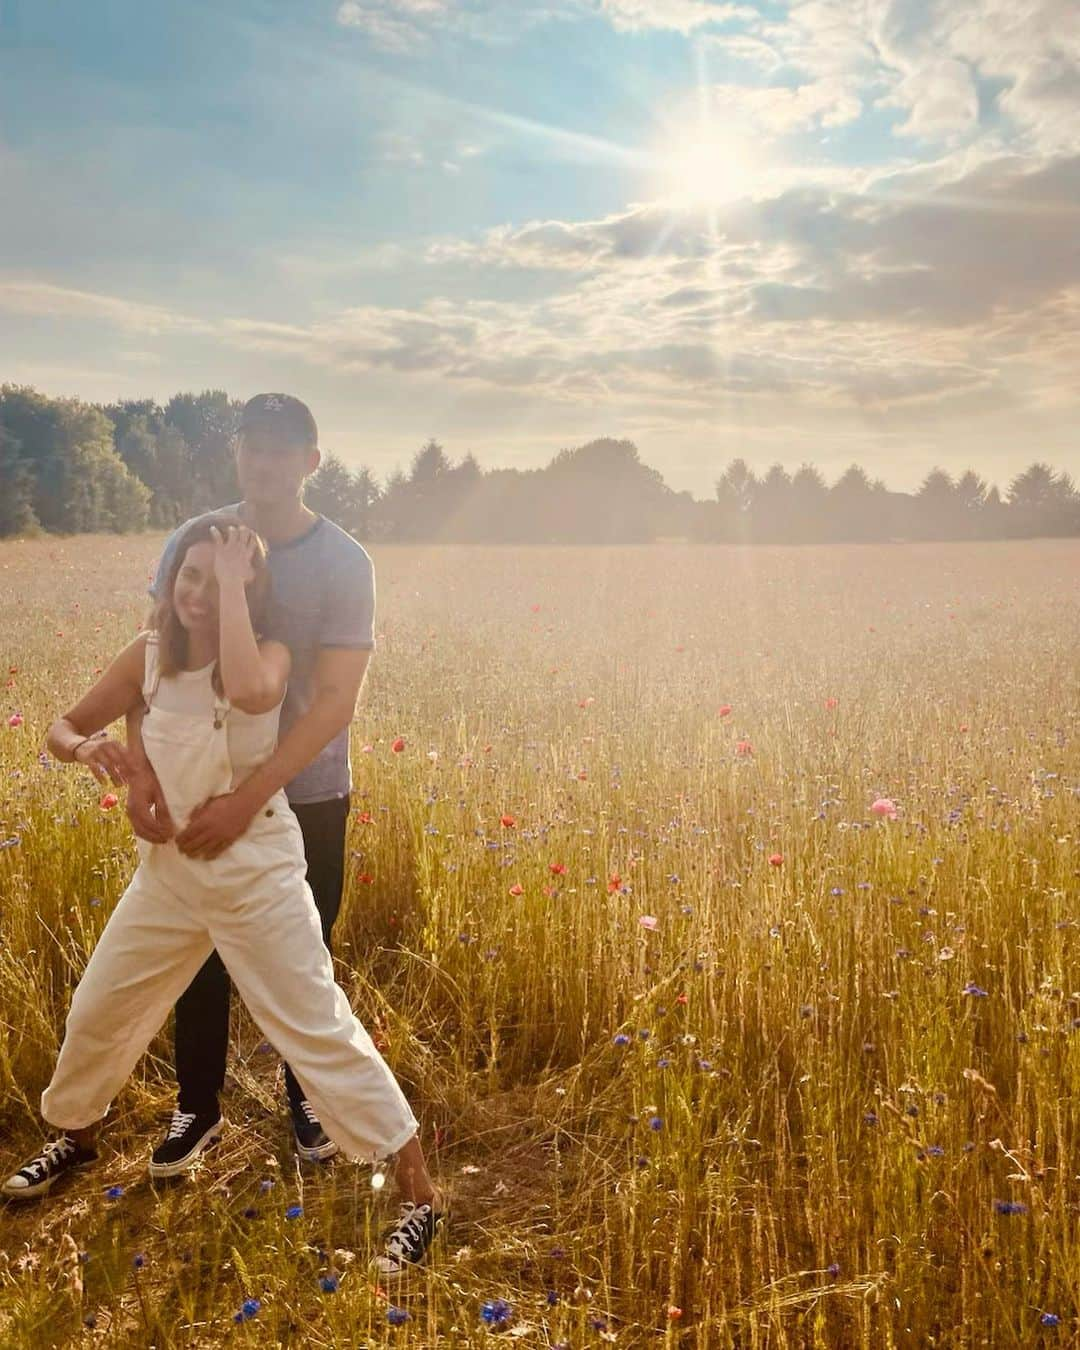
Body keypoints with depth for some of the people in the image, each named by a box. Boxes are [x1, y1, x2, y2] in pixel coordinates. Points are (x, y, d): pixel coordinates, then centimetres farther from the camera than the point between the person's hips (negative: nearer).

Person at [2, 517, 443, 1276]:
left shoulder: (269, 654, -16)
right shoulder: (149, 656, -2)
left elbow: (250, 694, -42)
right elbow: (62, 728, 6)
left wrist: (233, 586, -32)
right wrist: (85, 746, -19)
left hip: (257, 872, -5)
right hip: (169, 869, 6)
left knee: (319, 1029, -4)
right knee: (98, 1010, 20)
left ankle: (420, 1193, 8)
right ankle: (76, 1136, 50)